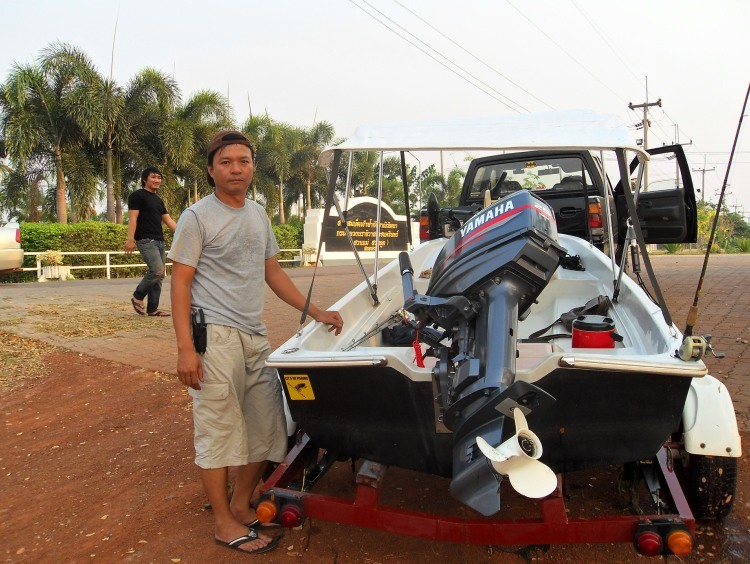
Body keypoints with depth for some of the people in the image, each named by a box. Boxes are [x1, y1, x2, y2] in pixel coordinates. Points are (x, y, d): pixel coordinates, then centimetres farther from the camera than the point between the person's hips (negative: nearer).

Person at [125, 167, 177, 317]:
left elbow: (168, 220, 20)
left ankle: (152, 309, 10)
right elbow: (132, 218, -10)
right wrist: (130, 239, -18)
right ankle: (137, 297, -1)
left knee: (159, 276, 4)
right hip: (146, 241, -8)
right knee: (157, 271, -21)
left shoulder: (158, 200, 21)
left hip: (159, 241, 8)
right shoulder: (138, 195, -2)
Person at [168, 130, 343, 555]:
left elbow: (273, 273, 20)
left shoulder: (259, 214, 14)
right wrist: (185, 349, -17)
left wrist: (315, 312, 15)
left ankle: (242, 504, 30)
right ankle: (224, 522, 16)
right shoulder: (198, 217, -6)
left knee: (266, 427, 12)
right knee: (219, 429, 1)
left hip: (256, 337, 7)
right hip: (215, 337, -7)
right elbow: (181, 284, -9)